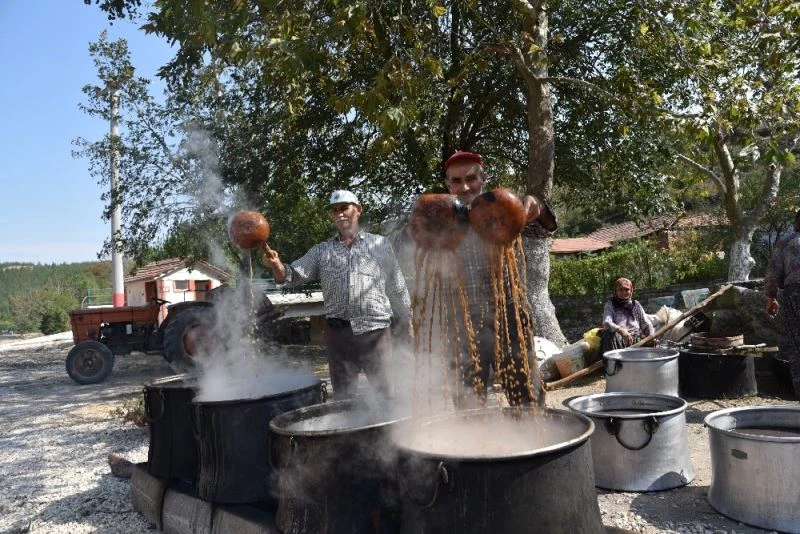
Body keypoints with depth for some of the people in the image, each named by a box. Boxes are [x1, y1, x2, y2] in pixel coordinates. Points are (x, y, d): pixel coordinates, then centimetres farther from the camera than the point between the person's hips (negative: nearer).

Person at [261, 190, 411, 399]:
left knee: (383, 392, 5)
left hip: (375, 331, -2)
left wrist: (407, 325, 8)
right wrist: (276, 265, -20)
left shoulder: (380, 244, 7)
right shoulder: (321, 251, 11)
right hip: (338, 333, 2)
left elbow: (397, 289, 8)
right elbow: (294, 274, 1)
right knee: (343, 395, 12)